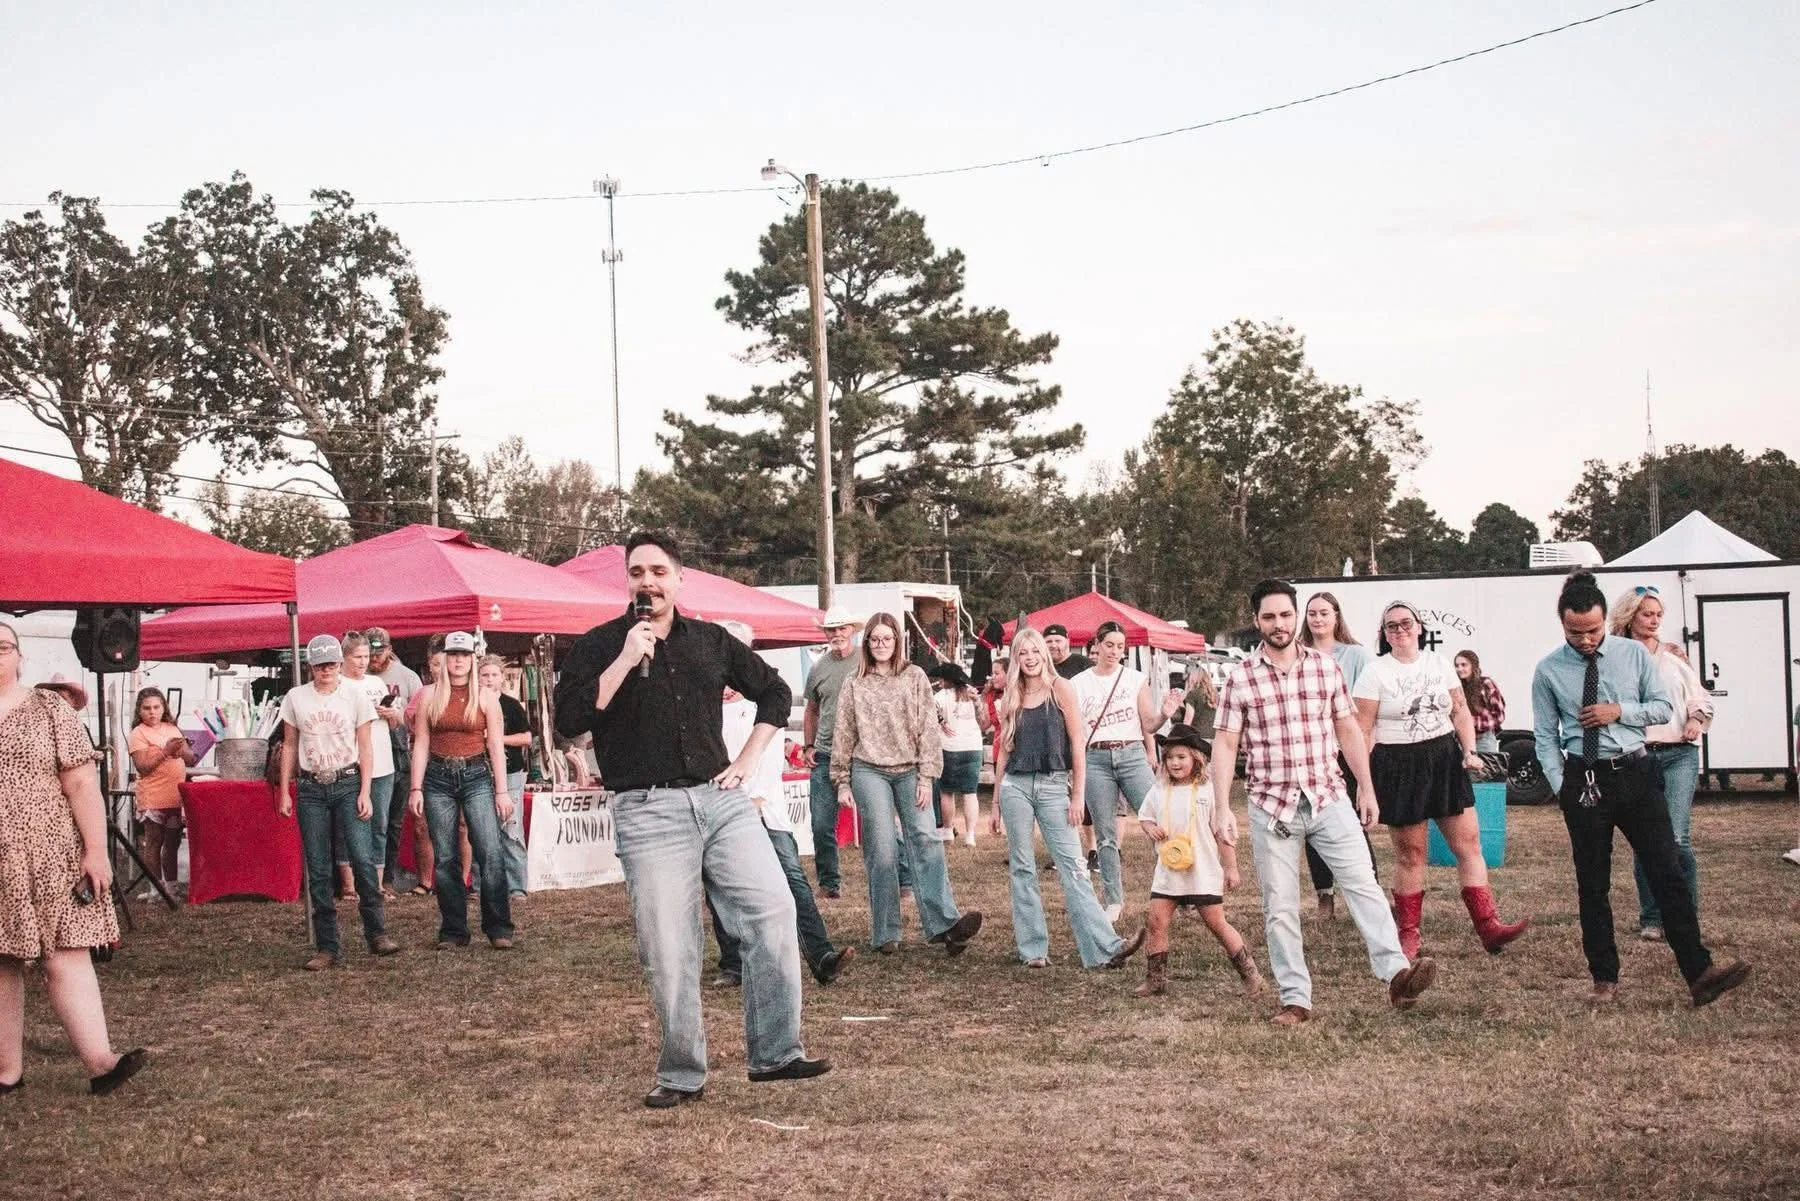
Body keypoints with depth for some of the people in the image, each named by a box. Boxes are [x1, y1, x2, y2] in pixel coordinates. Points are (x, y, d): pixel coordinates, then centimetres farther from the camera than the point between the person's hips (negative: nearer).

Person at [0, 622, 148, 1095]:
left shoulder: (49, 709, 4)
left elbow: (82, 784, -1)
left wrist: (96, 850, -8)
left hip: (50, 860, -2)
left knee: (66, 957, -6)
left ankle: (100, 1062, -11)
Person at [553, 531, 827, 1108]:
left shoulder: (711, 641, 12)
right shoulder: (600, 645, 2)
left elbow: (774, 692, 24)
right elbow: (569, 719, -12)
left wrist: (747, 761, 13)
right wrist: (626, 660, -15)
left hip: (722, 800, 3)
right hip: (648, 811, -3)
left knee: (773, 910, -9)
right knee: (669, 952, -3)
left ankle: (775, 1052, 2)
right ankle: (681, 1076, 11)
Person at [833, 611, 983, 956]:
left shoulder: (914, 678, 6)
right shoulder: (855, 684, 8)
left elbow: (928, 728, 3)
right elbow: (844, 735, 10)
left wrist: (926, 777, -4)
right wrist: (842, 782, 7)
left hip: (909, 771, 0)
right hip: (870, 772, 0)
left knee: (925, 840, -14)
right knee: (881, 851, -4)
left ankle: (943, 923, -22)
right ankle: (885, 934, 1)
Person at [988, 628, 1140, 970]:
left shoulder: (1061, 689, 0)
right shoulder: (1011, 699, 11)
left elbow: (1077, 744, -3)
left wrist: (1078, 796, -8)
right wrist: (996, 801, 13)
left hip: (1054, 786, -3)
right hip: (1015, 786, 3)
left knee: (1072, 866, -9)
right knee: (1021, 868, 3)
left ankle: (1105, 947, -13)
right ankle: (1032, 948, 10)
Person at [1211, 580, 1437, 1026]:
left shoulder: (1326, 668, 5)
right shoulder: (1240, 678, -1)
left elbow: (1348, 731, 12)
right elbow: (1225, 745, 0)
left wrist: (1366, 788, 10)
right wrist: (1222, 809, -7)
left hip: (1329, 798, 1)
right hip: (1271, 806, -1)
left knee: (1363, 882, -13)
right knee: (1279, 908, 2)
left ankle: (1396, 972, -20)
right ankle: (1295, 999, 8)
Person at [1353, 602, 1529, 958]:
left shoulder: (1439, 664, 9)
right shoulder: (1375, 673, -4)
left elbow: (1461, 712, 13)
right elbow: (1363, 731, -6)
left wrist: (1469, 750, -2)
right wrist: (1365, 781, -11)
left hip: (1445, 762, 4)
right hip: (1399, 768, -4)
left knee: (1469, 844, -1)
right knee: (1410, 854, 1)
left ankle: (1488, 927, 0)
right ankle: (1408, 935, 13)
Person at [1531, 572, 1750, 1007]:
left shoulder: (1634, 654, 2)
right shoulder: (1548, 670, 0)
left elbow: (1663, 709, 6)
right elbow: (1545, 735, 3)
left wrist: (1619, 711, -11)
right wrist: (1560, 787, -7)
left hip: (1635, 774, 1)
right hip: (1583, 780, -1)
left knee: (1668, 873, -5)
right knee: (1592, 885, 6)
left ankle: (1699, 974, -7)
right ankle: (1604, 980, 15)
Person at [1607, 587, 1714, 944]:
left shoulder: (1674, 655, 12)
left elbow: (1699, 697, 16)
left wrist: (1697, 718, -3)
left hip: (1679, 754, 0)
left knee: (1677, 837, -13)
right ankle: (1651, 920, 14)